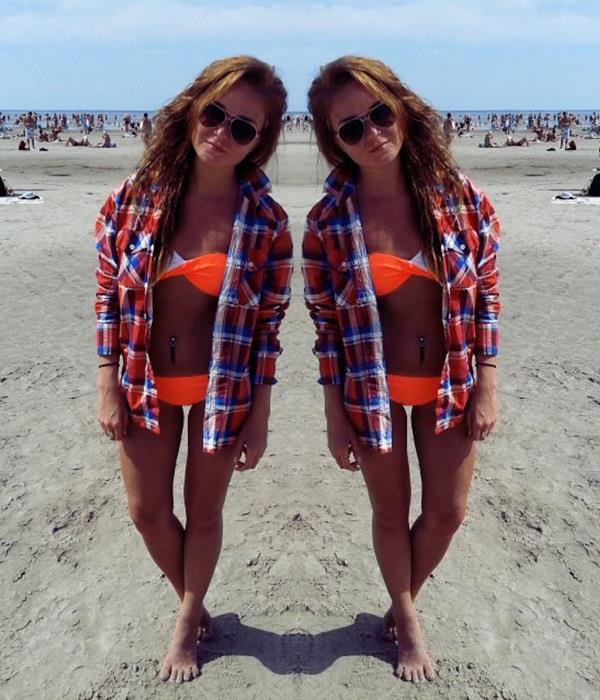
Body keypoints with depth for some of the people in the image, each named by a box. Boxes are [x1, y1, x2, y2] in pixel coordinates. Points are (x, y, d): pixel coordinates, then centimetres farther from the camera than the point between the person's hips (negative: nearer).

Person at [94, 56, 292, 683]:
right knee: (146, 511, 13)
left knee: (203, 512, 14)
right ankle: (192, 602, 43)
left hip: (224, 390, -2)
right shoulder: (139, 192, -8)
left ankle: (188, 620, 42)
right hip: (144, 383, 2)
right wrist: (108, 386, -3)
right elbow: (108, 290, -2)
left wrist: (258, 418, -5)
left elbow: (268, 325, -7)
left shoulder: (265, 220, -13)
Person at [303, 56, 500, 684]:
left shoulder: (458, 194, -8)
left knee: (447, 512, 14)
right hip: (371, 391, -2)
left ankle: (400, 607, 44)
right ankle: (408, 624, 42)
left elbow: (486, 295, -2)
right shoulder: (328, 220, -12)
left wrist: (486, 388, -3)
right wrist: (335, 420, -5)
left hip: (451, 385, 2)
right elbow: (326, 326, -7)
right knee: (392, 513, 15)